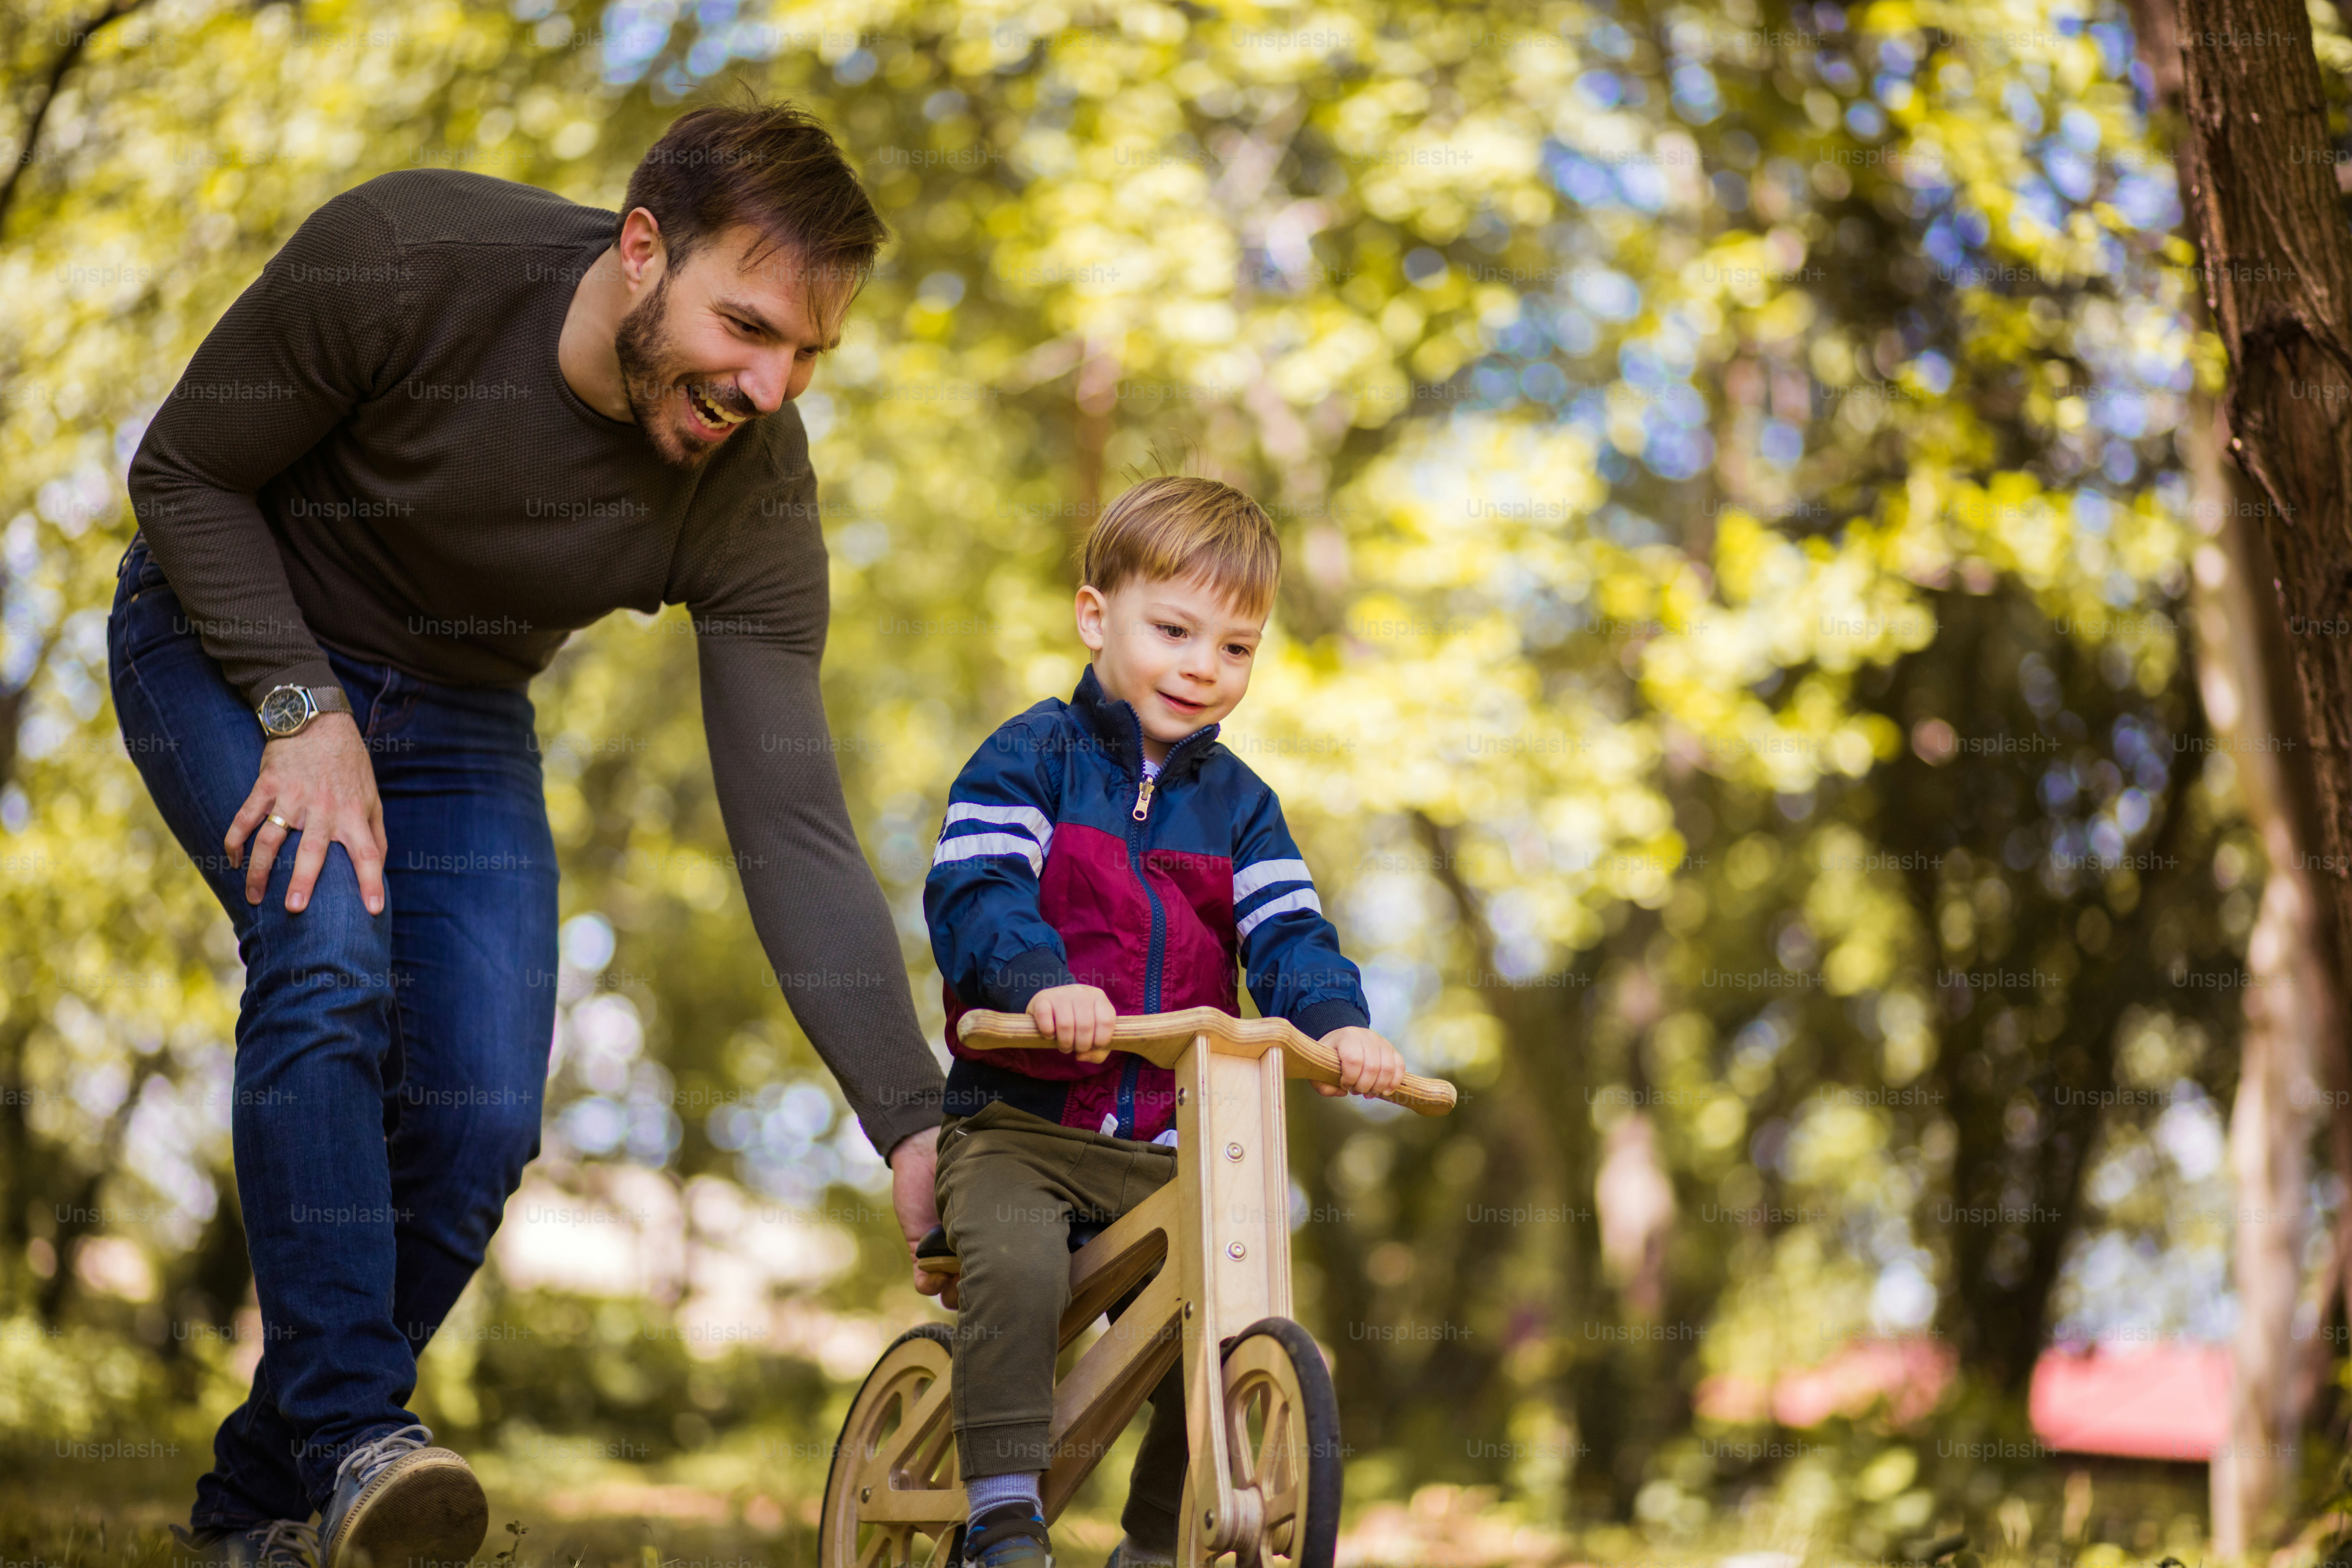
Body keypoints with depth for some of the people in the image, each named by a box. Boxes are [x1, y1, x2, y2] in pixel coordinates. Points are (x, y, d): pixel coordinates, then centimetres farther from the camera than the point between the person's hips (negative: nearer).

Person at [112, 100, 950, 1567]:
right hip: (233, 642, -3)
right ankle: (352, 1434, -24)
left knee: (481, 1121, -9)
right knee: (330, 951, -30)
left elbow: (794, 825, -24)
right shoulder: (400, 260, -32)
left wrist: (914, 1120, -31)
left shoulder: (754, 491, -24)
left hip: (455, 716, 3)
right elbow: (184, 473, -17)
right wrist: (306, 709, -28)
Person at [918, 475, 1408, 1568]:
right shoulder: (1029, 759, 0)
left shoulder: (1238, 803, 13)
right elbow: (970, 891, -15)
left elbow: (1286, 933, 1)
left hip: (1171, 1147, 4)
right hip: (1018, 1123, -4)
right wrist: (1042, 983, -36)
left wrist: (1338, 1023, -21)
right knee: (1015, 1269, -32)